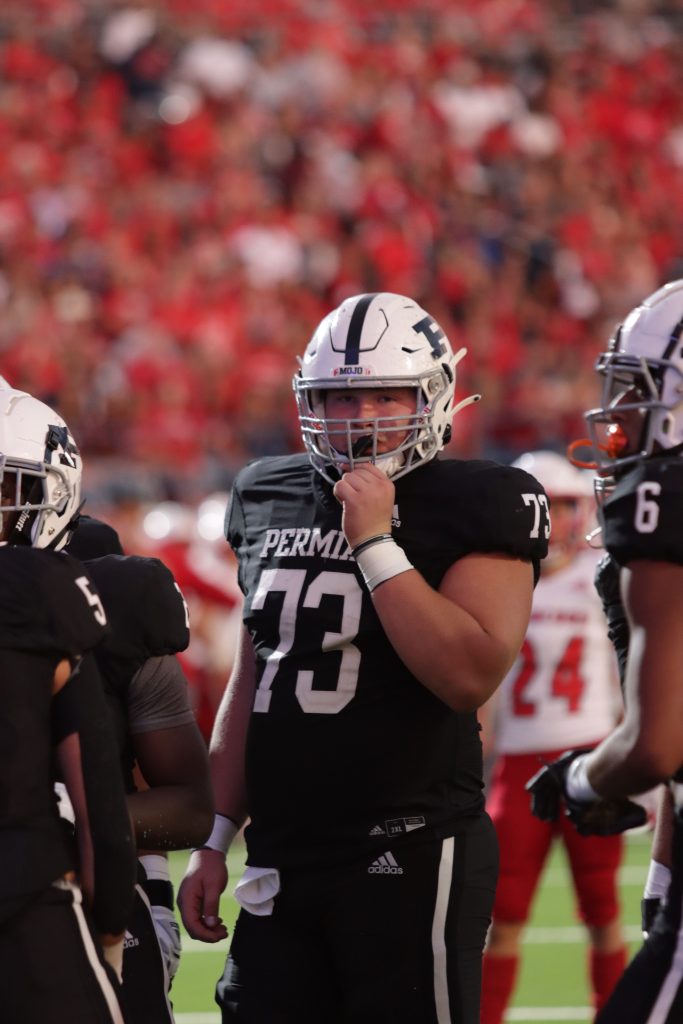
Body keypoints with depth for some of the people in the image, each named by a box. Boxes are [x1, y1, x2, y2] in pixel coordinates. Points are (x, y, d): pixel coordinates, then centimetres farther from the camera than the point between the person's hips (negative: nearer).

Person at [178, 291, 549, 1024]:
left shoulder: (476, 509, -7)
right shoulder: (267, 501, 12)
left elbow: (470, 675, -20)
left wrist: (376, 542, -18)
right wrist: (216, 841, 18)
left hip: (411, 856, -6)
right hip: (282, 855, 6)